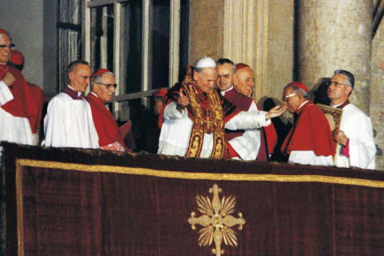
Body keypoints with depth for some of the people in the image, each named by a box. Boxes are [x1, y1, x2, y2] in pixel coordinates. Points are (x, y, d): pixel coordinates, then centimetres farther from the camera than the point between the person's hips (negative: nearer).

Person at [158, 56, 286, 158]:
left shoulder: (215, 98, 16)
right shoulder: (181, 91, -3)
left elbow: (236, 118, 15)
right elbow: (169, 111, -22)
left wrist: (266, 116, 6)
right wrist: (179, 106, -47)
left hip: (205, 161, 5)